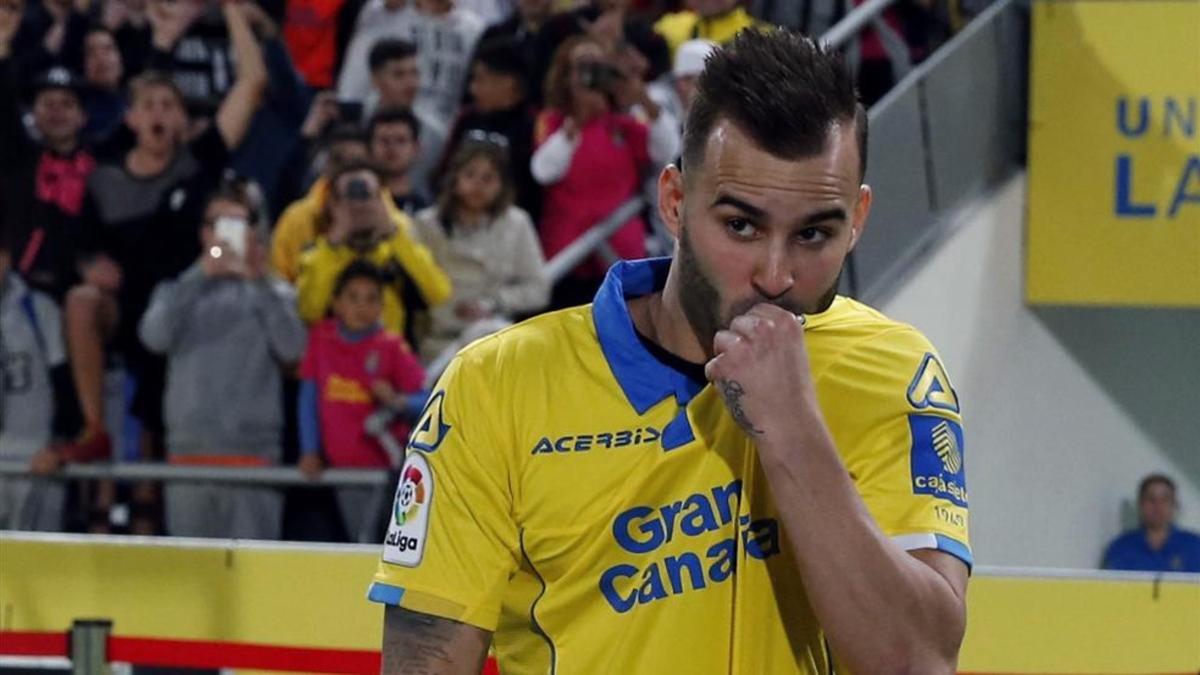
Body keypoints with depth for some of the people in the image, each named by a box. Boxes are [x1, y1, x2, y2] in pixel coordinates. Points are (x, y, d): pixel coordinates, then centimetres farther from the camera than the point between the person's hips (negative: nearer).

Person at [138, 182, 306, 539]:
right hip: (189, 449, 2)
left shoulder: (274, 293, 12)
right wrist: (200, 276, -13)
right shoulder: (179, 290, 15)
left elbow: (292, 348, -7)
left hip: (253, 449, -2)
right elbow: (154, 336, -6)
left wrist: (260, 282, -14)